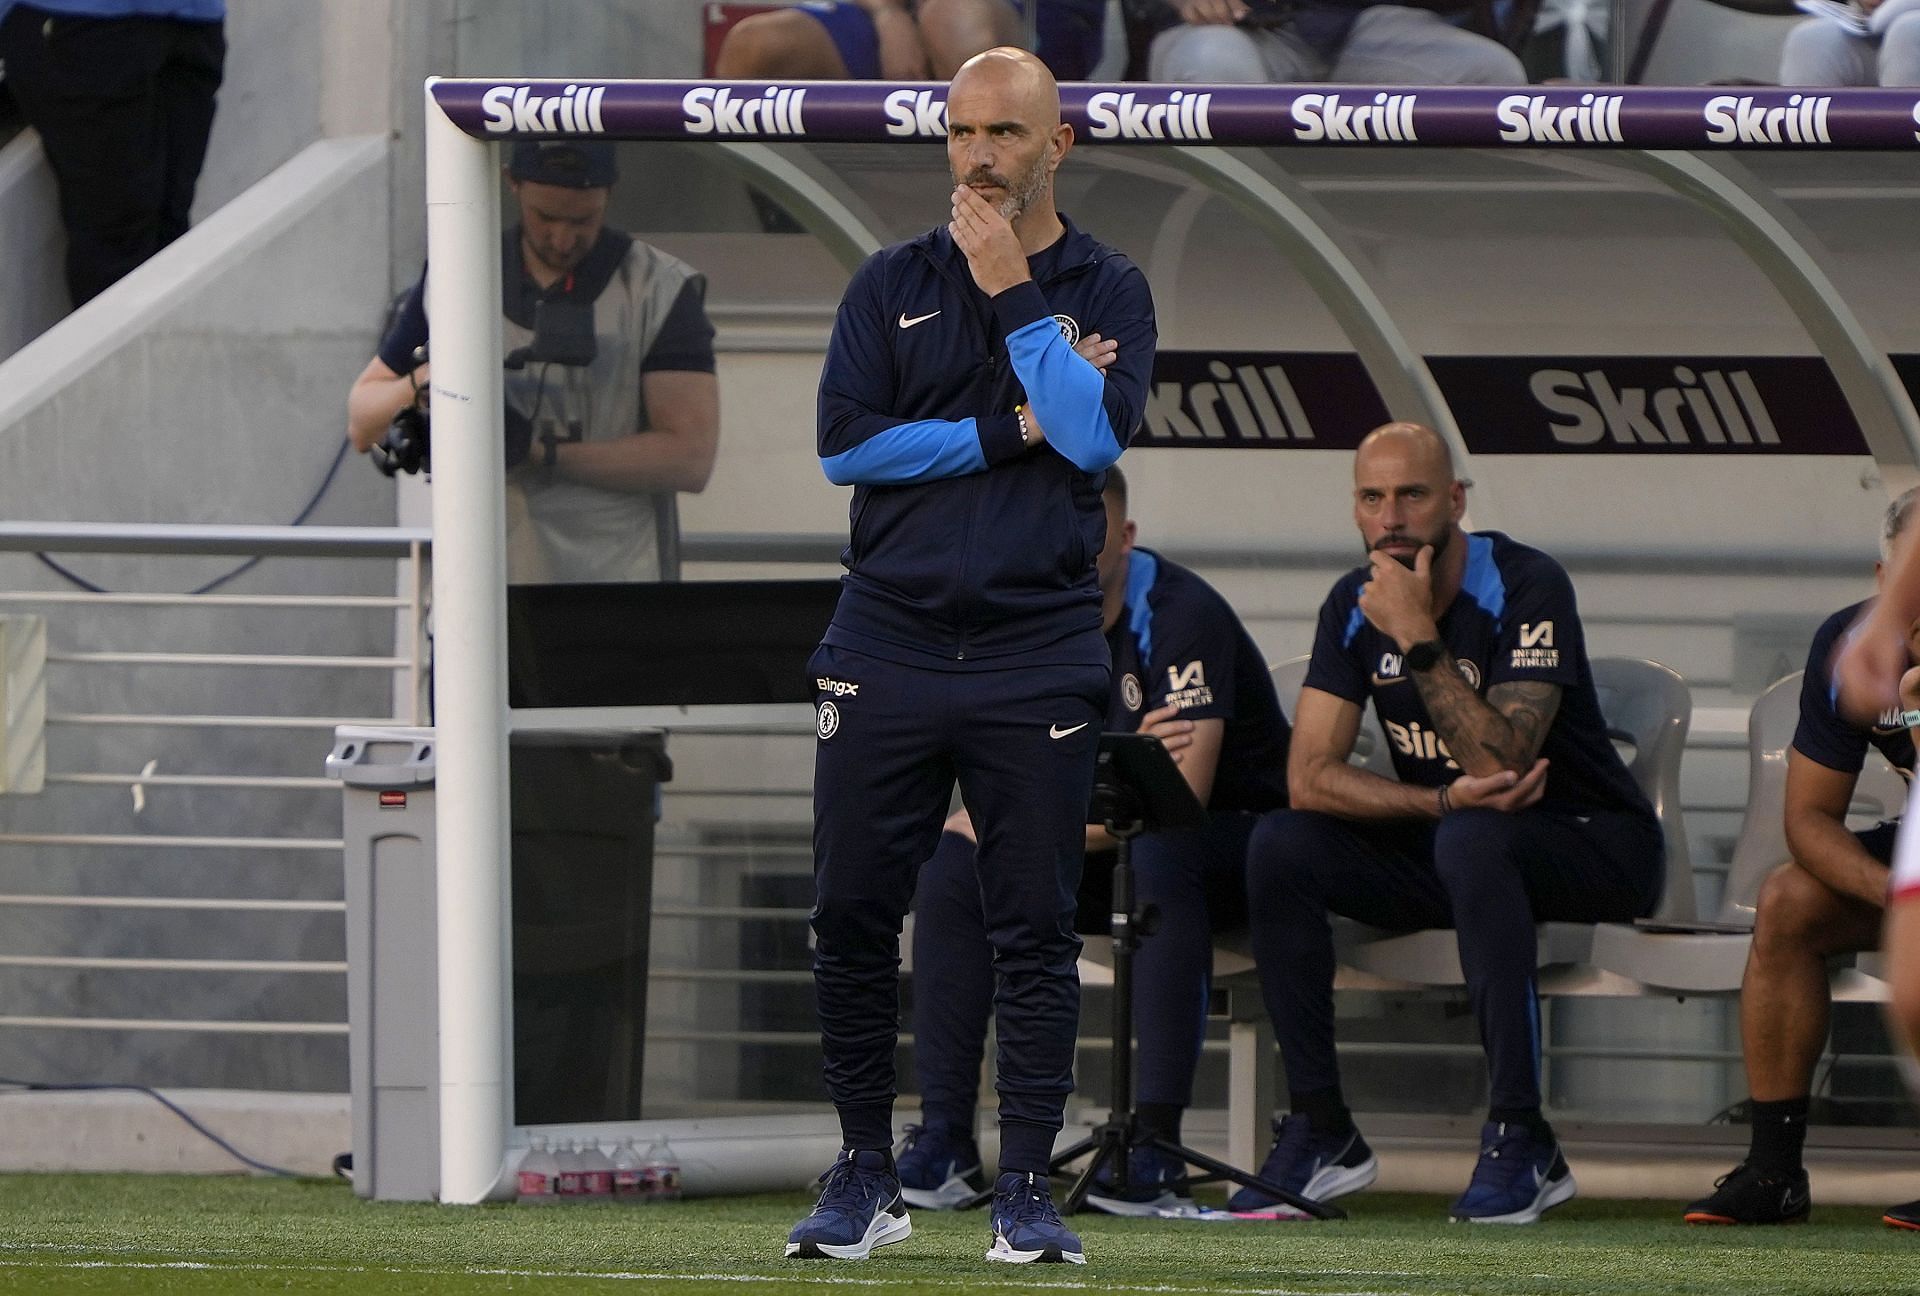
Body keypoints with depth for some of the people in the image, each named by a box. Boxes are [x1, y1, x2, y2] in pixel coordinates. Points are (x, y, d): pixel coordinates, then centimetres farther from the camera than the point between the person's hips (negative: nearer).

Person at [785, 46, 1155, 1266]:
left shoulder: (1109, 290, 6)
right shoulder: (893, 283, 9)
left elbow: (1095, 431, -13)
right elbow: (845, 442, -3)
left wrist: (1013, 292, -10)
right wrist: (1008, 433, -8)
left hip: (1038, 658, -1)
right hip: (887, 650, 1)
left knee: (1036, 927, -1)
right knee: (853, 913, 1)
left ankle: (1027, 1189, 5)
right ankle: (866, 1179, 12)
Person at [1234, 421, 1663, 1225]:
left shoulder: (1525, 588, -20)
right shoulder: (1354, 605, -2)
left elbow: (1500, 767, -30)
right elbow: (1308, 778, -10)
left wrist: (1418, 641, -34)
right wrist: (1444, 799, -24)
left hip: (1594, 847, -6)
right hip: (1453, 853, 6)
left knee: (1474, 839, -37)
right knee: (1280, 848, -15)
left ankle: (1521, 1139, -34)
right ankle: (1321, 1134, -11)